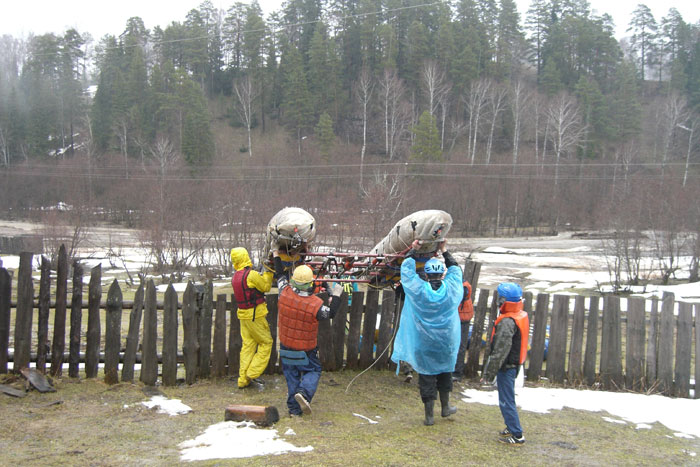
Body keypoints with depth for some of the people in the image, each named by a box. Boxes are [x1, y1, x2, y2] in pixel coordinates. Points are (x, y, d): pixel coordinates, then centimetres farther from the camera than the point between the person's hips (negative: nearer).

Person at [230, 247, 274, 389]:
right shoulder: (251, 275, -18)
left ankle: (243, 379, 13)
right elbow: (265, 287, -6)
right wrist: (269, 273, 3)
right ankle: (253, 374, 1)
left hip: (243, 315, 7)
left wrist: (267, 274, 8)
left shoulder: (235, 277, 6)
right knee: (266, 343, 5)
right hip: (255, 315, -7)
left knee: (247, 345, 11)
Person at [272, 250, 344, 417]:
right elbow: (331, 313, -4)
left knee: (291, 376, 15)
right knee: (313, 371, 15)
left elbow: (280, 276, 3)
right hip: (307, 350, -3)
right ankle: (304, 392, -12)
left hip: (286, 346, 4)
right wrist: (336, 295, 9)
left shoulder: (285, 294, -17)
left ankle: (294, 409, 18)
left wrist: (277, 257, 19)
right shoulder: (315, 304, -24)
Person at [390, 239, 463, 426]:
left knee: (426, 377, 8)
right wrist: (444, 251, 18)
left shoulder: (418, 289, -17)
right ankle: (445, 407, 38)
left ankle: (429, 415, 15)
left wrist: (413, 250, 12)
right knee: (445, 372, 23)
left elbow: (406, 268, -1)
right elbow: (455, 269, 9)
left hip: (424, 345, -2)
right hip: (446, 343, 2)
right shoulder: (451, 288, -12)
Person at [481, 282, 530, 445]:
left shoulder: (506, 323, -26)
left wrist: (489, 373, -17)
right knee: (508, 398, 22)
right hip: (515, 364, 9)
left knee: (506, 401, 1)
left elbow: (500, 352, -25)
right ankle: (512, 427, 34)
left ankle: (517, 436, 7)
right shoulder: (522, 316, 4)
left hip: (506, 366, -9)